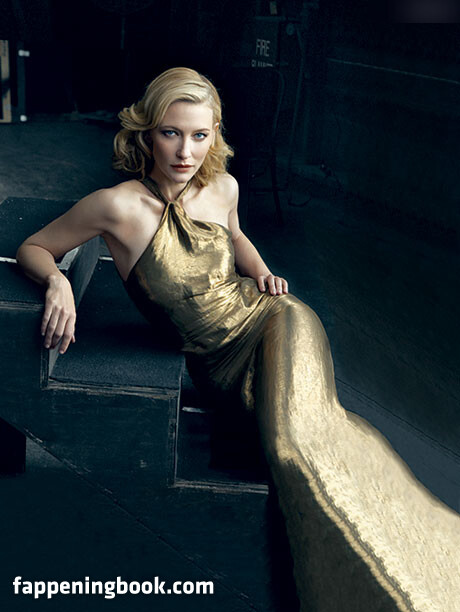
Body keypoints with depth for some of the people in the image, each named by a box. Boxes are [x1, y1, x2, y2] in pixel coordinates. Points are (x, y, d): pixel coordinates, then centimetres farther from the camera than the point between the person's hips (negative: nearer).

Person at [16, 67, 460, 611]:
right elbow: (31, 248, -4)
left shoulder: (222, 188, -1)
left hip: (272, 320, 1)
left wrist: (261, 273, 7)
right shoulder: (119, 206, -15)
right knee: (288, 446, -25)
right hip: (217, 362, -1)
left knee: (296, 439, -23)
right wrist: (57, 281, -24)